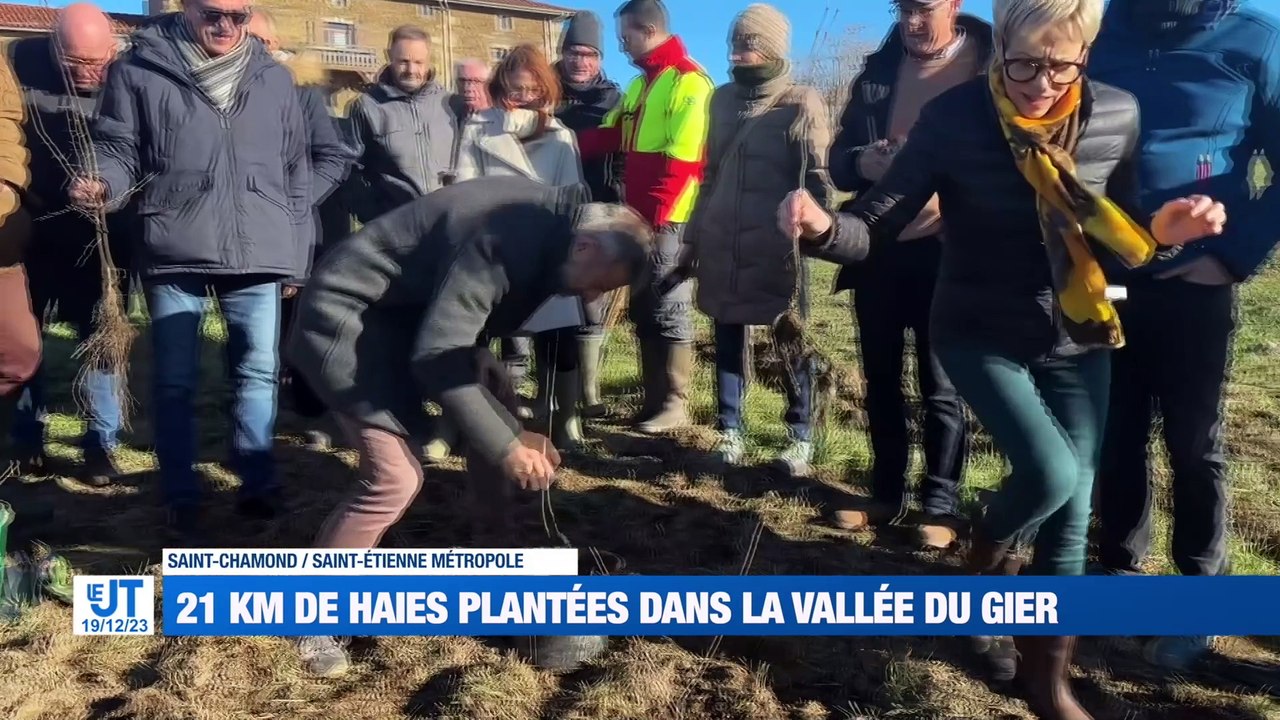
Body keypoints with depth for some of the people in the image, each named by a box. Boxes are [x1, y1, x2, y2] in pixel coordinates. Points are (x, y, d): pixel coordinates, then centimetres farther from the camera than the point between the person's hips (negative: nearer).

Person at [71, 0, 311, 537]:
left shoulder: (274, 79, 12)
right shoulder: (138, 72, 4)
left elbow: (297, 170, 14)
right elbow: (119, 148, 6)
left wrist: (296, 250, 11)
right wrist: (102, 183, -17)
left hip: (259, 253, 2)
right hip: (174, 253, -1)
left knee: (258, 371, 7)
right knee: (174, 380, 5)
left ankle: (258, 482, 21)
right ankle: (182, 498, 17)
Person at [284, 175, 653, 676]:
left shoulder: (549, 223, 0)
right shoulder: (507, 241, -29)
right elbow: (436, 355, -29)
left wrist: (514, 433, 3)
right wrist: (506, 446, -23)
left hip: (407, 311, 10)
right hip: (346, 315, -10)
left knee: (496, 398, 9)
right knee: (396, 477, -15)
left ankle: (495, 544, 25)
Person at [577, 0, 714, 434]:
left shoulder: (689, 82, -10)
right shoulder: (640, 84, 20)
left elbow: (682, 160, -17)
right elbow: (610, 137, 18)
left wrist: (654, 215, -19)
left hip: (668, 219, -9)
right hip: (641, 216, 9)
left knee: (668, 310, -2)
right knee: (643, 309, 11)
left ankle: (674, 403, 8)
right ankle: (653, 397, 21)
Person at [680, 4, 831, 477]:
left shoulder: (801, 104, -3)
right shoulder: (722, 98, 14)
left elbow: (816, 180, -4)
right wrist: (692, 237, 17)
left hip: (776, 251, -5)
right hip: (722, 247, 5)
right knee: (727, 341, 10)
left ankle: (801, 438, 17)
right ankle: (730, 433, 22)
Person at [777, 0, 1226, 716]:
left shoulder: (1118, 115, -7)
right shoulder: (954, 117, -17)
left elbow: (1115, 231, 6)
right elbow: (875, 226, -19)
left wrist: (1161, 229, -16)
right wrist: (823, 225, -41)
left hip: (1077, 341, 4)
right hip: (980, 335, -3)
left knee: (1072, 513, 6)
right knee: (1051, 474, -22)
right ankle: (989, 546, 17)